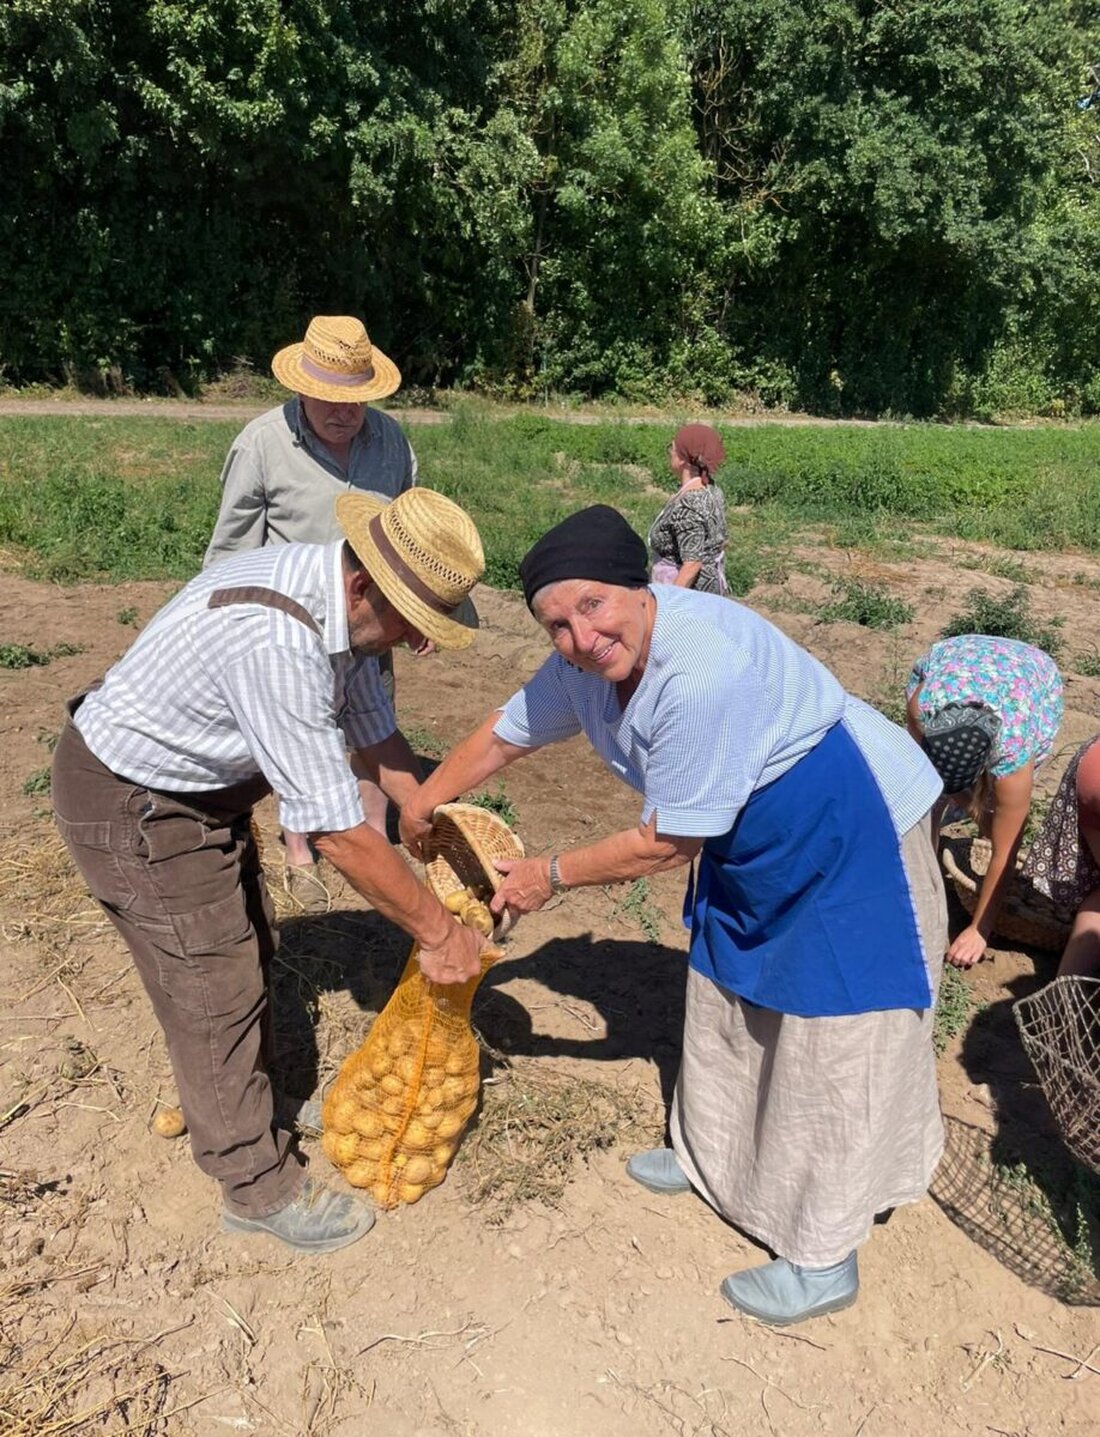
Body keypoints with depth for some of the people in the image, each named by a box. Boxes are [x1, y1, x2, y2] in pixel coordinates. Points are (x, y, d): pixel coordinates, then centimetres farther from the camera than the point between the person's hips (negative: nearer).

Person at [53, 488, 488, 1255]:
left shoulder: (341, 597, -10)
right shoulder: (276, 642, -38)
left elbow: (373, 733, 1)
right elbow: (338, 833, -34)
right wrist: (437, 932, -22)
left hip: (201, 782, 9)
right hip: (133, 803, -9)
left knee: (249, 953, 21)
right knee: (215, 991, 2)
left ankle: (237, 1104, 45)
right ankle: (260, 1184, 23)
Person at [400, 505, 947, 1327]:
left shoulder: (701, 673, -37)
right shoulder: (588, 661, -10)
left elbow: (669, 844, -27)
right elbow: (508, 732, 7)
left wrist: (550, 877, -14)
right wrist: (424, 803, 19)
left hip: (853, 834, -9)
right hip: (752, 840, 9)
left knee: (830, 1036, 1)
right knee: (728, 1000, 22)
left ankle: (825, 1260, 20)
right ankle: (715, 1157, 47)